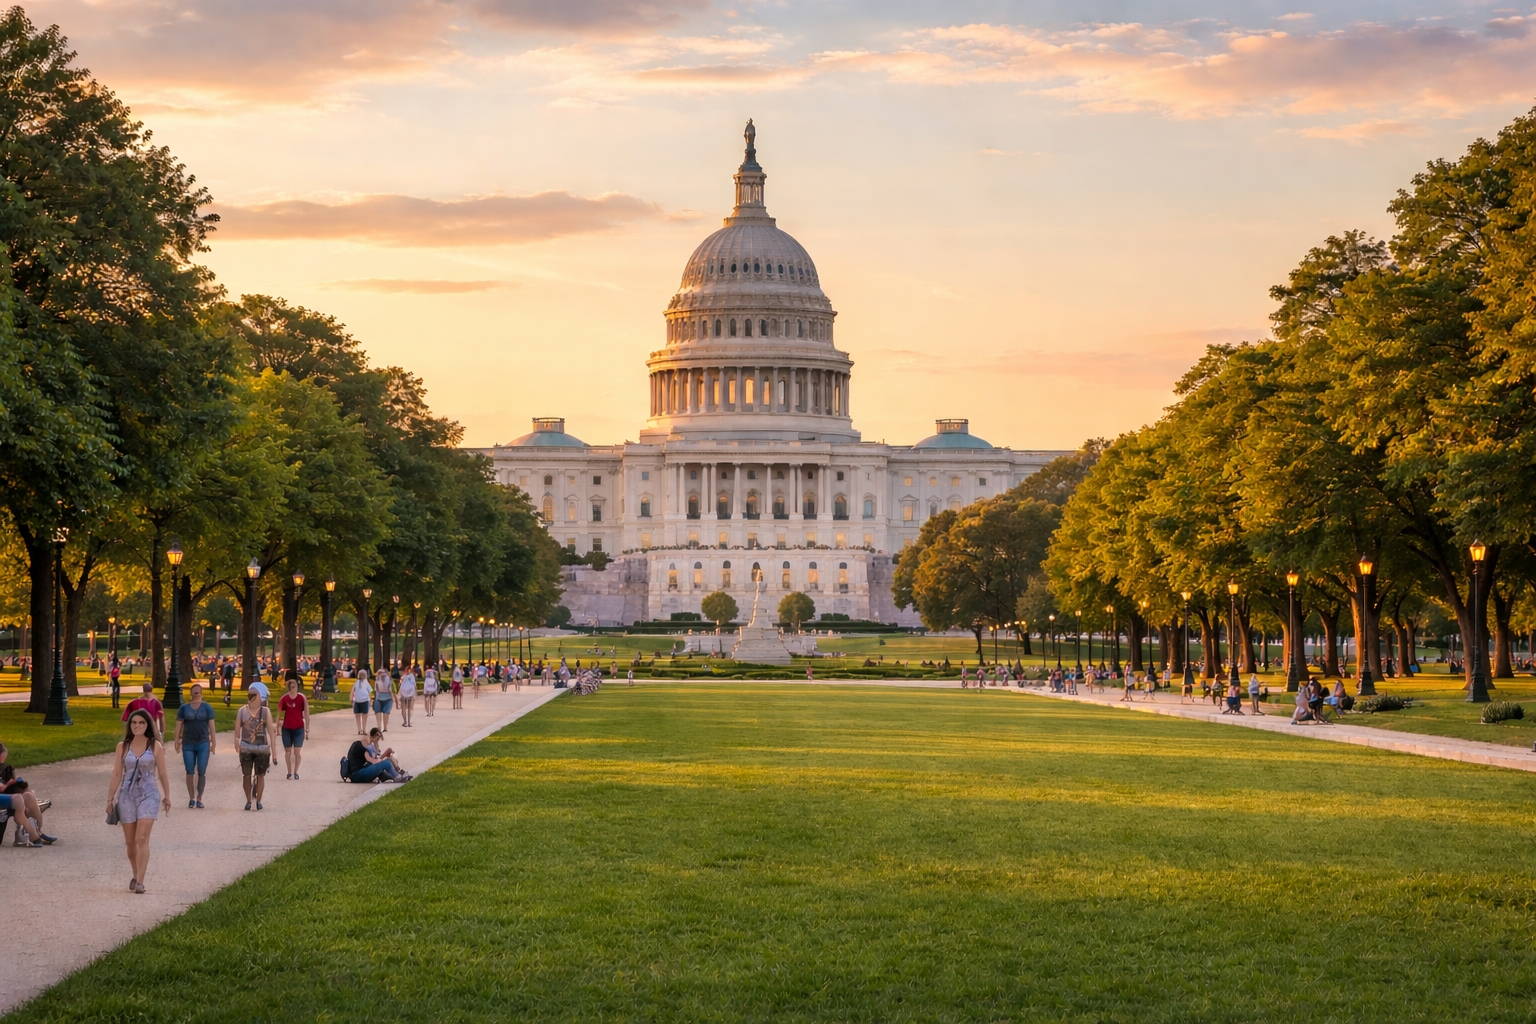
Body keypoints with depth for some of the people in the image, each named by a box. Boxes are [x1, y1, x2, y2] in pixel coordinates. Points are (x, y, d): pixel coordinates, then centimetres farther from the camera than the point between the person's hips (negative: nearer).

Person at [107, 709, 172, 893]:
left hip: (148, 795, -3)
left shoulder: (155, 746, 0)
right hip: (127, 795, 3)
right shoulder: (123, 746, 4)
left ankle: (139, 882, -18)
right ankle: (135, 875, 31)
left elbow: (162, 774, 6)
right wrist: (110, 798, 5)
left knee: (142, 839, -15)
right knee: (130, 841, 10)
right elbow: (116, 774, 6)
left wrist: (167, 797, 11)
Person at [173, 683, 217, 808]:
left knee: (201, 772, -2)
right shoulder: (184, 708, 6)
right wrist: (177, 741, -1)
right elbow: (178, 724, 6)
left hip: (203, 743, -1)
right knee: (190, 772, 0)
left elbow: (212, 725, 3)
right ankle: (191, 798, 7)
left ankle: (199, 798, 5)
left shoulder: (207, 708, 5)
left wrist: (213, 742, -2)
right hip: (188, 744, 1)